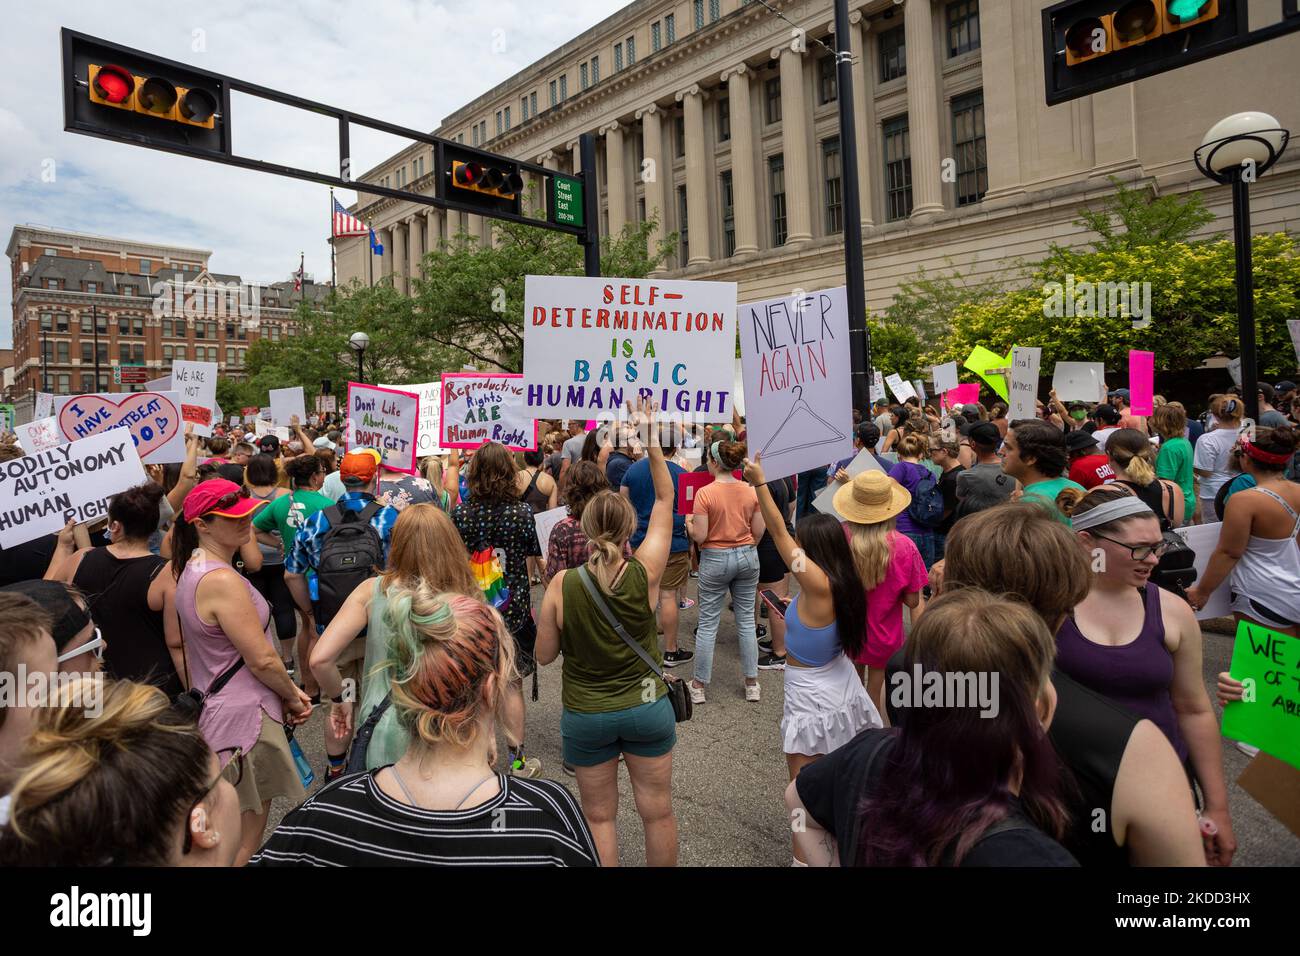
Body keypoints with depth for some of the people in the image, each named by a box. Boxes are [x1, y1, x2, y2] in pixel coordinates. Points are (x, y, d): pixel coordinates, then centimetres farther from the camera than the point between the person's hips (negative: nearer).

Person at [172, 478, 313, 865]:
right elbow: (262, 659, -22)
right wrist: (293, 696, -3)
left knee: (232, 834, 24)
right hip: (243, 716, -10)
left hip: (214, 705, 10)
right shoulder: (223, 580, -24)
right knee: (246, 841, 4)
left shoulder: (192, 569, 8)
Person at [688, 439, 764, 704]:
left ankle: (699, 685, 18)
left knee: (708, 623, 7)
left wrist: (688, 522, 5)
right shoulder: (751, 491, -3)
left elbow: (699, 536, -16)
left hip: (715, 559, -4)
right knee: (746, 620, 13)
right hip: (747, 557, 4)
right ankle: (751, 684, 22)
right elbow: (759, 532, 2)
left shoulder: (705, 493, -15)